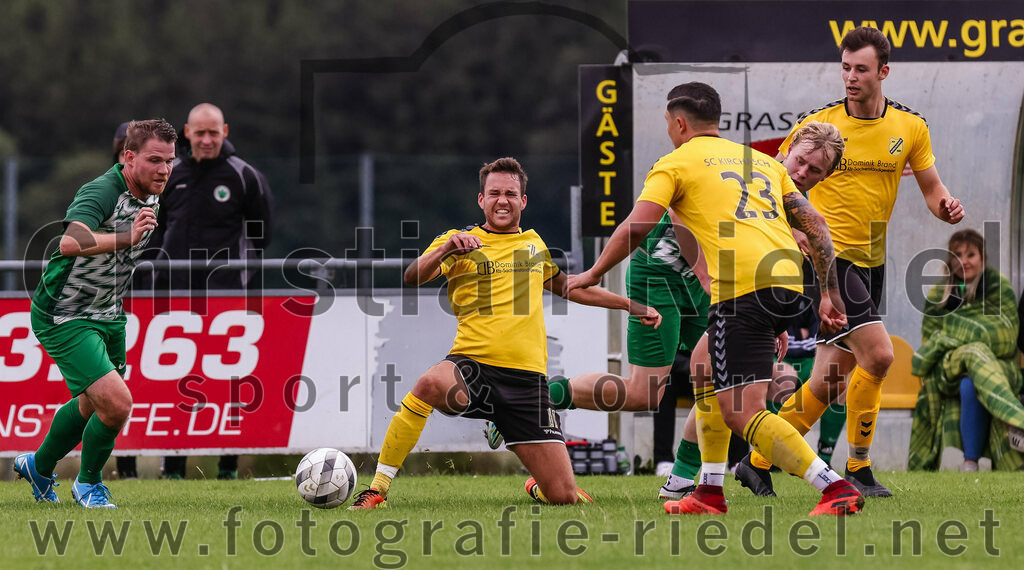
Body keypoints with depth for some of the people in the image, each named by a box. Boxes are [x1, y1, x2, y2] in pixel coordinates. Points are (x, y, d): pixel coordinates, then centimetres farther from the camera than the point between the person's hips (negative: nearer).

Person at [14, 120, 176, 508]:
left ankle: (39, 467, 49)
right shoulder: (102, 192, -27)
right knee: (116, 403, -19)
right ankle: (88, 484, 7)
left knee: (92, 405, 24)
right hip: (64, 318, -9)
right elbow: (70, 243, -48)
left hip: (107, 316, 9)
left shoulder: (150, 198, 2)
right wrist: (127, 237, -57)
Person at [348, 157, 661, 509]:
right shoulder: (460, 241, 7)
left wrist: (630, 305, 41)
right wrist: (447, 249, -28)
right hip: (473, 365, -3)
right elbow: (413, 277, -9)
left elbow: (566, 286, 38)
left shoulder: (533, 243, 20)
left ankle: (538, 488, 34)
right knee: (430, 385, -41)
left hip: (527, 377, 3)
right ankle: (377, 490, -29)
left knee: (564, 497, -6)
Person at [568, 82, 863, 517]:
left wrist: (592, 275, 12)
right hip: (788, 283, 8)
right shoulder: (762, 161, 26)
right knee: (705, 363, 28)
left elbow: (636, 228, -1)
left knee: (741, 413, -11)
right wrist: (830, 294, 21)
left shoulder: (676, 163, 9)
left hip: (744, 288, -8)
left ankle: (836, 488, -25)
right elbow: (815, 224, 20)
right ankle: (710, 492, 26)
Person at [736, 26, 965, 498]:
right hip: (827, 253, -5)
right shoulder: (817, 123, -7)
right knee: (877, 353, -19)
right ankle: (857, 468, -6)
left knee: (830, 380, 5)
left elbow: (931, 187, 10)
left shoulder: (910, 126, 3)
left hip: (870, 263, 5)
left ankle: (757, 462, 18)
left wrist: (945, 207, -13)